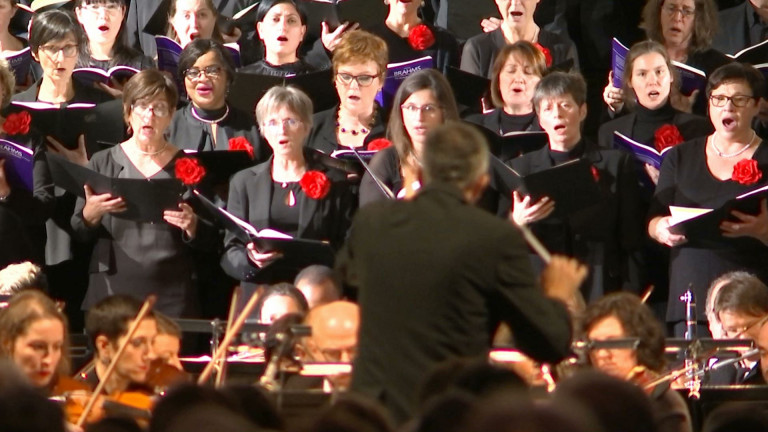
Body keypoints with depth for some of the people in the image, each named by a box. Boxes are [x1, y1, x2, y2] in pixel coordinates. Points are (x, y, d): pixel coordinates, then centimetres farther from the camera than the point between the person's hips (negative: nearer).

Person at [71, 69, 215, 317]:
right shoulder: (103, 163, 8)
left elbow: (208, 241, 7)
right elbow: (79, 234, 6)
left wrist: (192, 227, -14)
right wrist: (90, 214, -15)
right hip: (111, 290, 0)